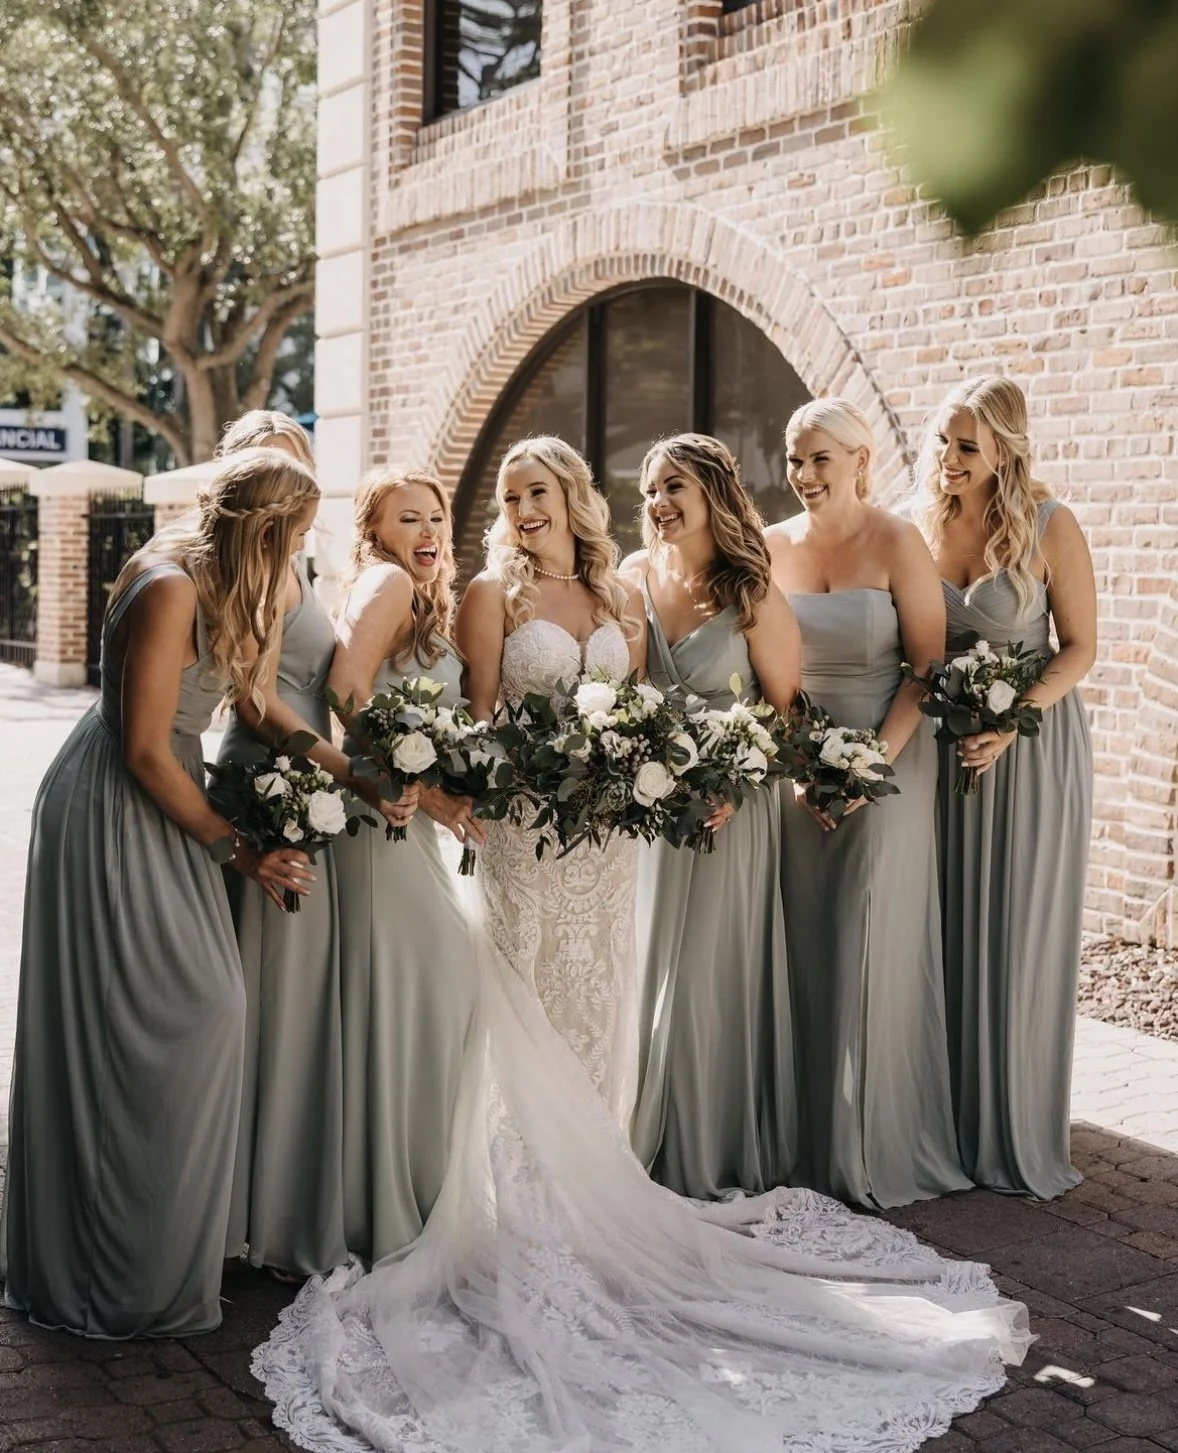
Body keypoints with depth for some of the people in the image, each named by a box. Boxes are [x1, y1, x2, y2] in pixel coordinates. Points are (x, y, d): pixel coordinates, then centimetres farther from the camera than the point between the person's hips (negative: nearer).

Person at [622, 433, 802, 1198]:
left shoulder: (753, 595, -9)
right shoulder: (634, 578, 2)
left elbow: (786, 710, -6)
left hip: (727, 810, -4)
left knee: (710, 977, 0)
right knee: (643, 971, 8)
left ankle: (715, 1158, 15)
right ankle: (648, 1146, 23)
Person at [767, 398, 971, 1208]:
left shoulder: (897, 544, -7)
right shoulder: (773, 548, 4)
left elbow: (928, 666, -8)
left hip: (890, 762, -3)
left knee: (876, 949, -1)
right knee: (805, 950, 5)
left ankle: (880, 1149, 12)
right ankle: (811, 1139, 16)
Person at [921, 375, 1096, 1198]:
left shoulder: (1049, 526, -12)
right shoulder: (919, 527, -1)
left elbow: (1081, 647, -9)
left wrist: (1010, 722, -21)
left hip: (1032, 739, -3)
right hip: (943, 746, 4)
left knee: (1020, 940, 2)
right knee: (946, 935, 7)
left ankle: (1019, 1138, 15)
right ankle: (949, 1122, 19)